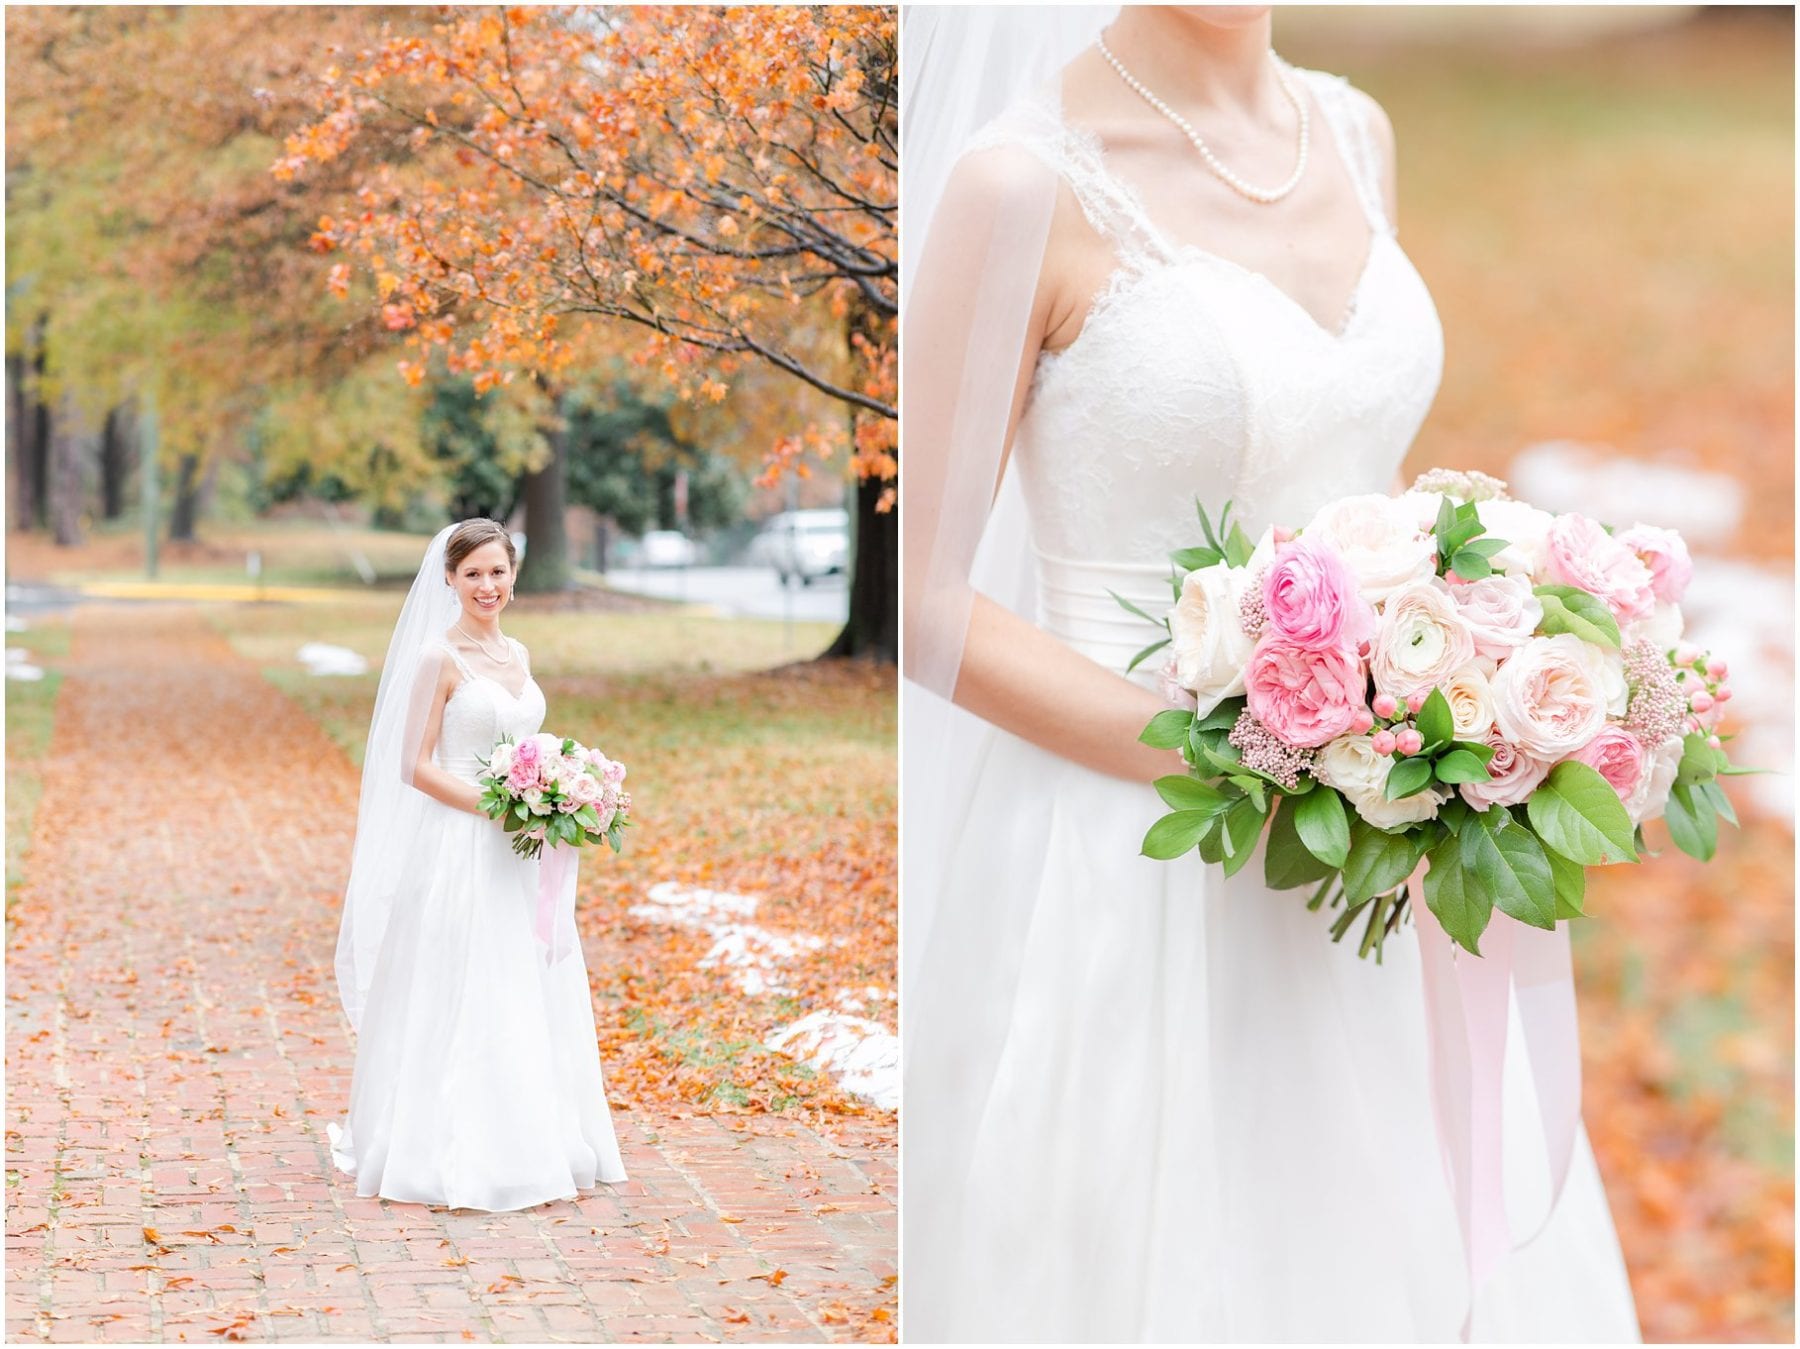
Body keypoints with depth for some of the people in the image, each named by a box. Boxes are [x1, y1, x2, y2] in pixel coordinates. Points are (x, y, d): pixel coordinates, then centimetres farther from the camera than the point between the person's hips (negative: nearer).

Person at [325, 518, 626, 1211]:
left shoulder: (517, 655, 12)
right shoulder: (440, 658, -9)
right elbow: (416, 767, -13)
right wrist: (498, 809, -19)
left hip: (518, 862, 7)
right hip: (459, 852, -7)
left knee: (525, 1005, 11)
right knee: (458, 1006, -2)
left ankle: (527, 1147, 20)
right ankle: (451, 1155, 7)